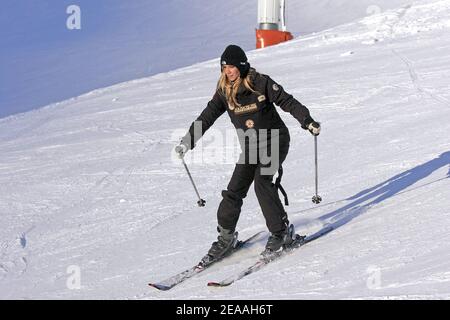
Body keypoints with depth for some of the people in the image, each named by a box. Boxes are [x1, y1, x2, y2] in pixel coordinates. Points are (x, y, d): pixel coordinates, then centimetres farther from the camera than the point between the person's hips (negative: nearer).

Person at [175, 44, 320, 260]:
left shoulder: (260, 83, -12)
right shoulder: (224, 92, 1)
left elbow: (287, 101, -9)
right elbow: (207, 117, 3)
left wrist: (307, 121, -18)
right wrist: (187, 142, -1)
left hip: (274, 140, -5)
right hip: (250, 146, 5)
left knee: (262, 183, -22)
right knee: (234, 190, -5)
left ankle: (281, 232, -12)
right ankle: (226, 237, 9)